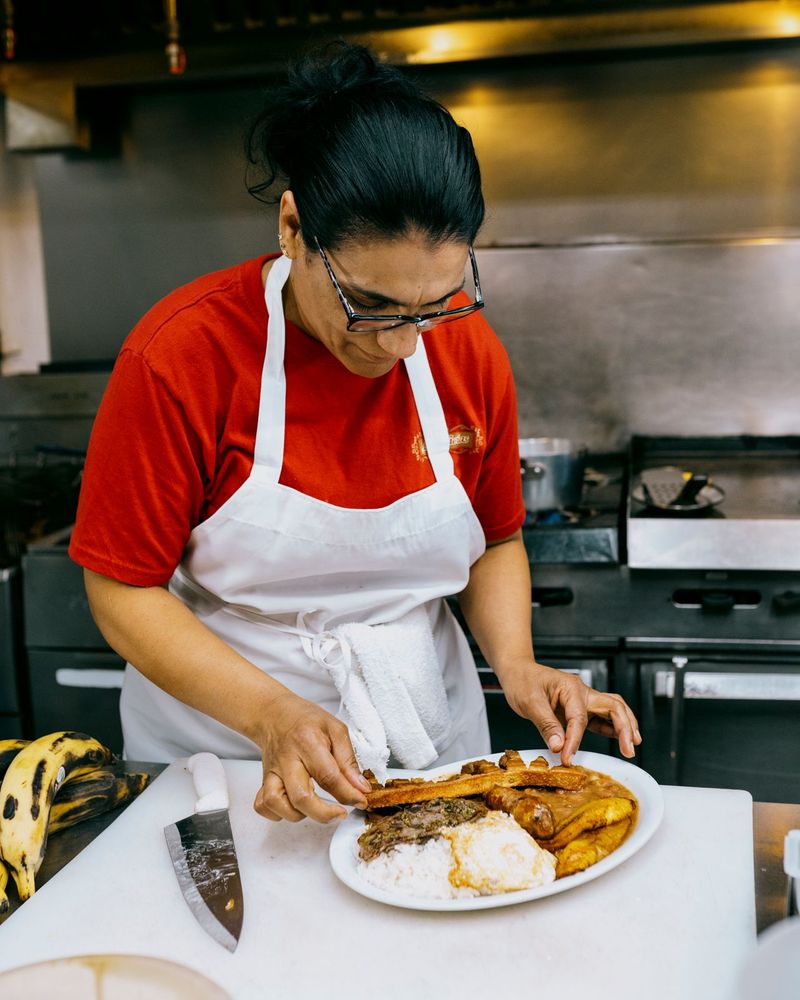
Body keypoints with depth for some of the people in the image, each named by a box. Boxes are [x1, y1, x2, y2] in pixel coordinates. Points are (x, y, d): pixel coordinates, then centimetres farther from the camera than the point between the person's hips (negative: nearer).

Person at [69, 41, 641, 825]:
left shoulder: (470, 351, -9)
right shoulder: (179, 356, -20)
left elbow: (495, 541, 4)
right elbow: (122, 591, -16)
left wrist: (515, 661, -14)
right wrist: (271, 715, -27)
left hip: (431, 740, 3)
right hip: (222, 749, -2)